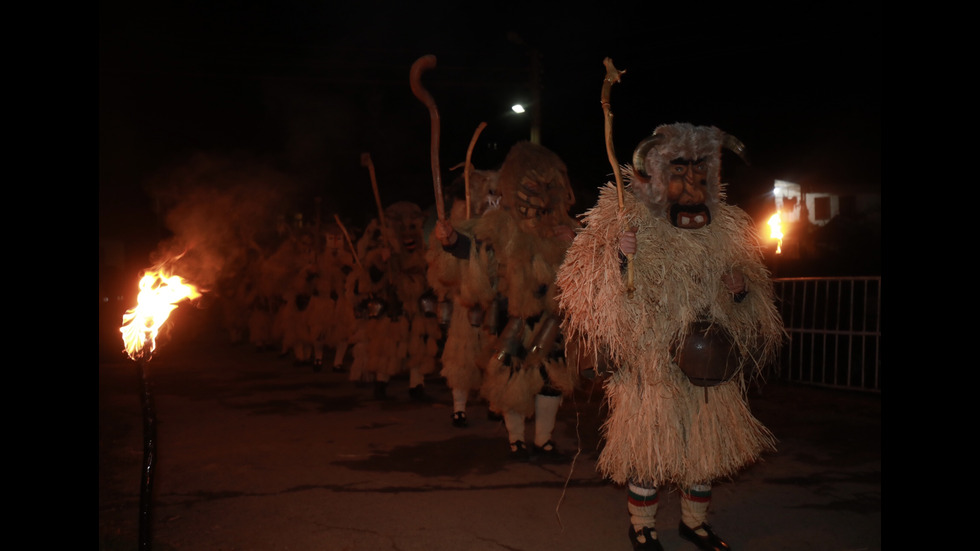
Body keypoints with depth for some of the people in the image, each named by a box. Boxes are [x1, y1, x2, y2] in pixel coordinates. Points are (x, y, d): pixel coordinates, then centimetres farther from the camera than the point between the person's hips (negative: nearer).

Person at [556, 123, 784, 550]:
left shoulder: (727, 229, 5)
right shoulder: (633, 223, -8)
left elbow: (756, 302, 18)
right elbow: (589, 296, -13)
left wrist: (742, 289, -5)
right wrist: (619, 259, -29)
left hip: (708, 362, 5)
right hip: (651, 362, -4)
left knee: (708, 443, 15)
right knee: (648, 446, 5)